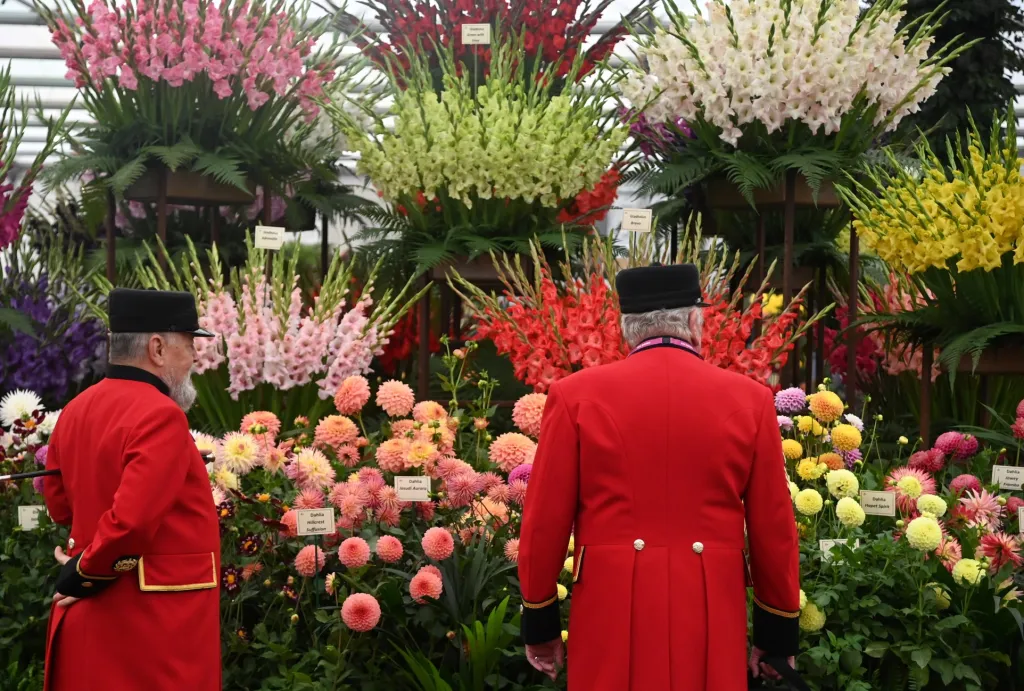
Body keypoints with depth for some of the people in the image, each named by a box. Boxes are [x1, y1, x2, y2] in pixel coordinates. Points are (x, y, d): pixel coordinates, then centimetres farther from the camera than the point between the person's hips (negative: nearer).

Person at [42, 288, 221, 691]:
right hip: (157, 616, -8)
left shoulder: (75, 410, 7)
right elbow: (134, 519, -26)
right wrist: (87, 572, -12)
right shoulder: (160, 415, -18)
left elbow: (60, 505, 16)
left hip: (93, 611, 8)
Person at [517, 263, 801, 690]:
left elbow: (545, 521, 0)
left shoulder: (576, 395, -1)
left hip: (611, 609, 0)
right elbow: (775, 530, 4)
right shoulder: (750, 400, 1)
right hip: (710, 613, 1)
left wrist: (539, 622, 10)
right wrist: (778, 634, 14)